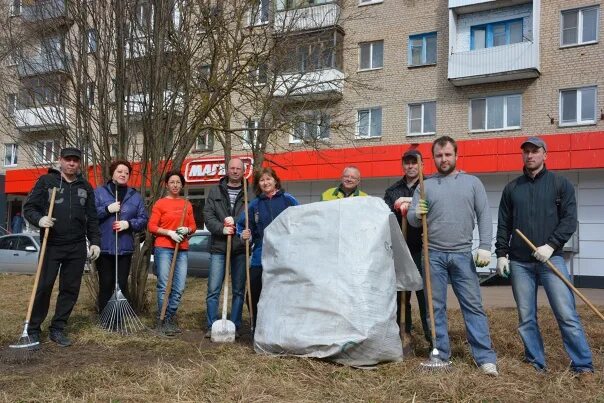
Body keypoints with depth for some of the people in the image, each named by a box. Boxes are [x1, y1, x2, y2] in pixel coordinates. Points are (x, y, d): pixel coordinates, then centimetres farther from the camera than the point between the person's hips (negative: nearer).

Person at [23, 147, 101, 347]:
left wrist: (95, 241, 7)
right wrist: (39, 219, -20)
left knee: (71, 289, 5)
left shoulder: (85, 186, 12)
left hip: (77, 248, 4)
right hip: (51, 246, -3)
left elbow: (92, 217, 14)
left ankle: (57, 329, 16)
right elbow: (29, 207, 0)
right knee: (44, 287, -3)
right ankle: (33, 329, 11)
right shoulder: (46, 181, 2)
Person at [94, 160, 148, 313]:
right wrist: (107, 209, -16)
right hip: (104, 247, -2)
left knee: (122, 284, 6)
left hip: (125, 248, 2)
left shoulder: (135, 196, 12)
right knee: (106, 284, 3)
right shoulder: (99, 192, 4)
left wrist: (129, 224, -10)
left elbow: (143, 219, 8)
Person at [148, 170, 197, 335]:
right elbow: (151, 226, -3)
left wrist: (187, 230, -6)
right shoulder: (160, 203, 1)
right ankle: (164, 321, 5)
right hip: (163, 249, -4)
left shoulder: (187, 205, 13)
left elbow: (193, 226, 16)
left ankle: (171, 318, 16)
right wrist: (170, 232, -14)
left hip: (182, 250, 4)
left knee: (179, 287, 2)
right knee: (164, 286, -4)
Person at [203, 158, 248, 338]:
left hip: (240, 248, 0)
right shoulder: (215, 191, 10)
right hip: (218, 247, 0)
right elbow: (208, 216, 1)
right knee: (213, 290, 0)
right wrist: (222, 229, -14)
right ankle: (212, 326, 10)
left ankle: (235, 326, 17)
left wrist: (235, 222, -18)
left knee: (239, 290, 7)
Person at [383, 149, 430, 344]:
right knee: (400, 295, 8)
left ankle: (432, 337, 0)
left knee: (425, 294, -6)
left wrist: (411, 203, -19)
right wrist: (398, 208, -13)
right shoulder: (392, 191, 16)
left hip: (421, 249, -4)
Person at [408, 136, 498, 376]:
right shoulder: (425, 185, 9)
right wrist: (417, 214, -18)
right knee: (436, 307, 5)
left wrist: (485, 247, -6)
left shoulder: (472, 182, 9)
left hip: (463, 255, -1)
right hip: (434, 255, 1)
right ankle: (441, 355, 15)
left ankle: (485, 357, 5)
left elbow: (484, 216, 4)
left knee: (473, 306, 0)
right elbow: (412, 220, 5)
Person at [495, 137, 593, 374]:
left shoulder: (560, 184, 5)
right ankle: (536, 363, 16)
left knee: (567, 314, -7)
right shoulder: (511, 188, 13)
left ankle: (583, 365, 2)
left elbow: (570, 220, -2)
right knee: (526, 318, 6)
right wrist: (501, 254, 4)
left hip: (551, 258, -3)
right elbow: (504, 225, 13)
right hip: (519, 262, 3)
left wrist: (551, 245, -14)